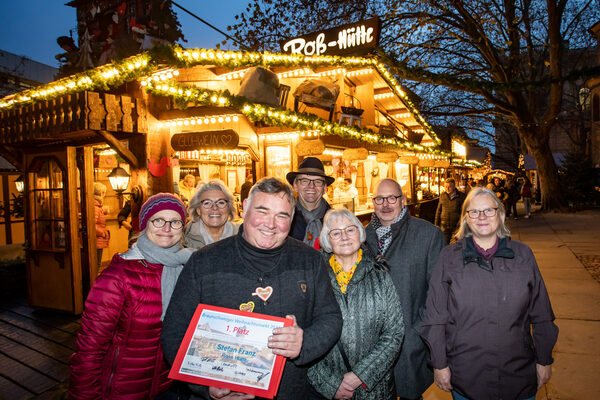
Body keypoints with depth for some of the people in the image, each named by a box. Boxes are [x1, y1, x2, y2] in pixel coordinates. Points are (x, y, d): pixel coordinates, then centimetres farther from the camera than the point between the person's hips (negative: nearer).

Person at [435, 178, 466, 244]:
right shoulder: (442, 195, 5)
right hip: (444, 226, 2)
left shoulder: (461, 196, -4)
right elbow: (438, 211, 12)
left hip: (456, 226, -2)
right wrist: (437, 224, 9)